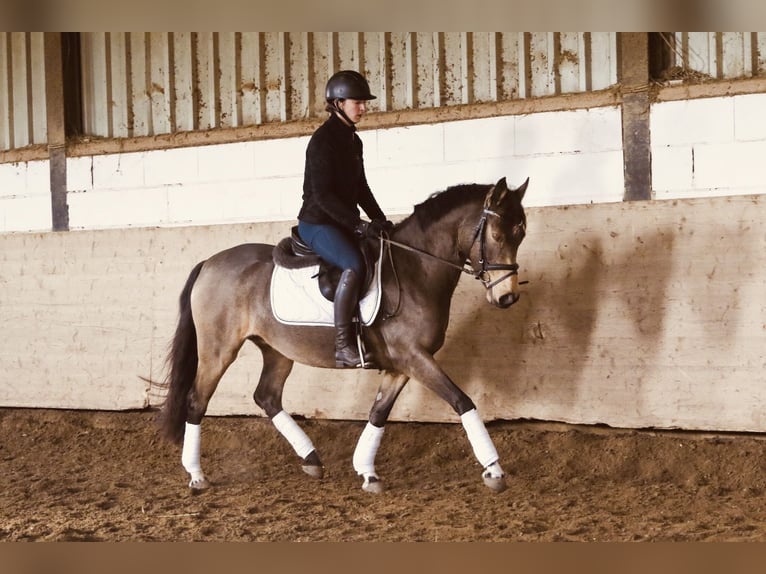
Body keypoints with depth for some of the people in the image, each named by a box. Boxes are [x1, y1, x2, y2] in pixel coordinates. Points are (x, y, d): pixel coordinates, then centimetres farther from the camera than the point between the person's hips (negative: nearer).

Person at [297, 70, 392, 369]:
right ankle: (343, 345, -31)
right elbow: (322, 194, -20)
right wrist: (358, 224, -24)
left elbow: (360, 187, 21)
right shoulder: (323, 139, -13)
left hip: (343, 224, 10)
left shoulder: (353, 140, 14)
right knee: (355, 265, -31)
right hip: (317, 223, -10)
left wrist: (380, 221, 8)